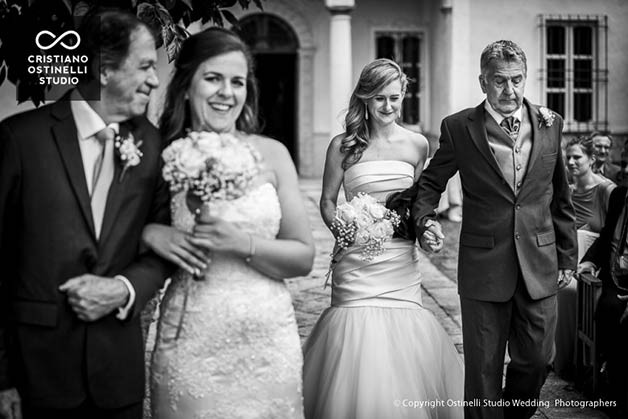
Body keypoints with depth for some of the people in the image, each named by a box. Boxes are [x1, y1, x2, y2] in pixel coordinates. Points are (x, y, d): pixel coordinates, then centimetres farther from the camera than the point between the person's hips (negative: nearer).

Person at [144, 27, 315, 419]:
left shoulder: (271, 154, -1)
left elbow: (304, 258, -1)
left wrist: (242, 243, -16)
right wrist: (148, 234, -13)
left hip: (268, 343, 1)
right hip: (189, 346, -1)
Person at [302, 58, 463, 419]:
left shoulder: (417, 145, 6)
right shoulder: (343, 145, 0)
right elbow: (327, 202, 8)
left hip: (402, 262, 2)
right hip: (356, 263, -1)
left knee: (402, 350, 2)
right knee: (358, 344, -3)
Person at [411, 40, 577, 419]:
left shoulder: (550, 124, 4)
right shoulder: (459, 128, -4)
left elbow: (561, 198, 9)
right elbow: (430, 184, 5)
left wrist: (567, 257, 10)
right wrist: (425, 219, -15)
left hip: (540, 267, 3)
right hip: (484, 267, -2)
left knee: (537, 358, 13)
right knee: (484, 367, 7)